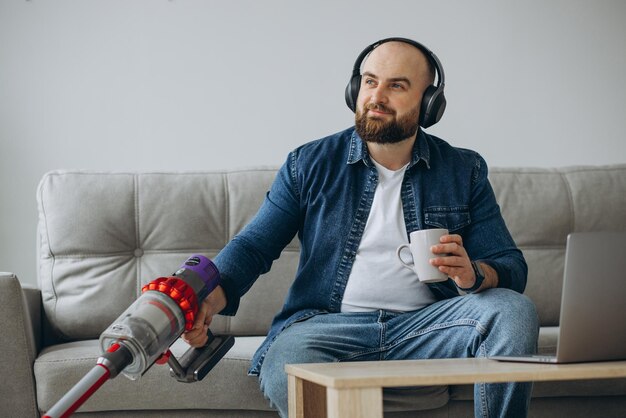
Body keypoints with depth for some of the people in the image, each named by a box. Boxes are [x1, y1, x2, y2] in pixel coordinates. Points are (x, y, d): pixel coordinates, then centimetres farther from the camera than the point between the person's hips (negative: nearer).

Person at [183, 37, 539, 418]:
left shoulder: (464, 172, 11)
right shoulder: (309, 165, 10)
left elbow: (512, 268, 7)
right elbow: (253, 246, 9)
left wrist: (472, 274, -19)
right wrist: (210, 300, -13)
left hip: (426, 325, 2)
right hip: (328, 322, -1)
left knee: (514, 310, -26)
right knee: (284, 374, -36)